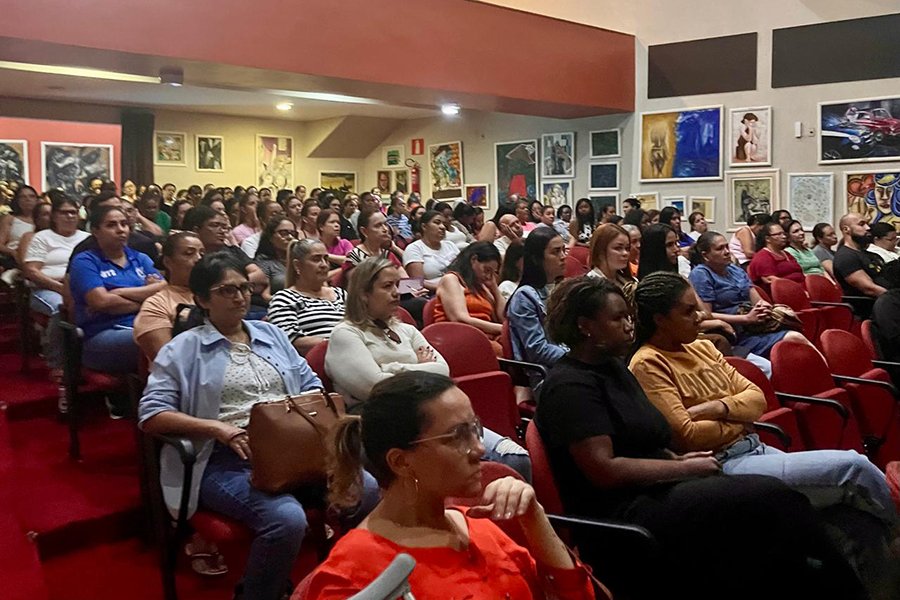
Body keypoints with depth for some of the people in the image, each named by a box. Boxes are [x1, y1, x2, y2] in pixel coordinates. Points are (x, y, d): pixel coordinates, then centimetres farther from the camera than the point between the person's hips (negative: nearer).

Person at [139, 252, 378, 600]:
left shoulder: (271, 334, 21)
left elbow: (311, 385, 22)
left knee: (370, 491, -20)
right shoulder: (185, 348, 6)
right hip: (228, 459, -5)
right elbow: (151, 414, -3)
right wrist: (218, 428, -17)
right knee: (287, 519, -34)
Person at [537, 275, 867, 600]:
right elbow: (604, 470, -19)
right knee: (772, 499, -20)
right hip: (622, 519, -9)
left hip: (652, 492, 9)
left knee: (774, 499, -12)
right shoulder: (570, 385, -13)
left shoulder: (612, 367, 16)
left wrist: (677, 460, 4)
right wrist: (685, 468, -12)